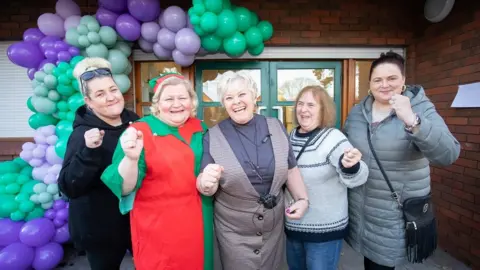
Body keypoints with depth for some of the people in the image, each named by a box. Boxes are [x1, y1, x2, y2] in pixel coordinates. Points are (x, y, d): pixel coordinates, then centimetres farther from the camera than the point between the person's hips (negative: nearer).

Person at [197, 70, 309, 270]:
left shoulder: (276, 127, -4)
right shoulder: (213, 137, -11)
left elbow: (291, 170, 5)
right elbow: (207, 189, -10)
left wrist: (302, 199, -6)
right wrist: (206, 183, -31)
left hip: (274, 226, 3)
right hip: (233, 231, -2)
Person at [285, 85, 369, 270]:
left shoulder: (332, 137, -17)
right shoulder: (291, 136, 0)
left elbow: (356, 179, -28)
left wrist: (351, 166, -47)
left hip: (325, 229, -5)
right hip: (292, 225, 6)